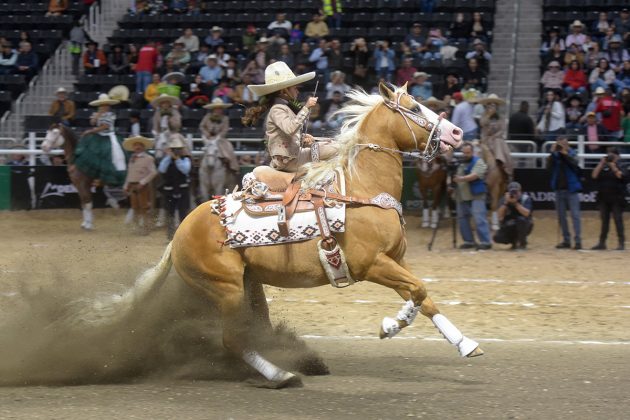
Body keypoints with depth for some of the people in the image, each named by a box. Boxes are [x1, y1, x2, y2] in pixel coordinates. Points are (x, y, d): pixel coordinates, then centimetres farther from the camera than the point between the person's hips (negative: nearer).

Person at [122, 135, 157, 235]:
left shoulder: (148, 158, -8)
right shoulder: (132, 159, 14)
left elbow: (153, 172, -17)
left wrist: (143, 182, -21)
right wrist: (126, 186, 11)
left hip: (143, 186, -6)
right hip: (132, 185, 6)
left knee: (143, 208, -3)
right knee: (135, 208, 9)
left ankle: (145, 228, 2)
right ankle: (138, 226, 16)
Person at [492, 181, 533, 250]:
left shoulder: (526, 199, -13)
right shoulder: (504, 199, -7)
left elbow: (526, 213, -29)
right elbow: (500, 216, -18)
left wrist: (515, 202, -32)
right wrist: (506, 202, -27)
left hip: (523, 227, -2)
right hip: (509, 228, 2)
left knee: (521, 219, -36)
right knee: (497, 238, -23)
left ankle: (522, 243, -13)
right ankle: (515, 240, 10)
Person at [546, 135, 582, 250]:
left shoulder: (572, 154, 0)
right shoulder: (555, 156, 5)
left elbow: (574, 163, -19)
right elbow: (549, 166, -10)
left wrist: (565, 153, -26)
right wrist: (553, 153, -19)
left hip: (571, 189, -4)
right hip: (559, 189, 4)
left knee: (575, 215, -7)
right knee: (561, 216, 8)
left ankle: (578, 240, -9)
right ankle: (566, 240, 16)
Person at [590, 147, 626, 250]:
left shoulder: (621, 167, 0)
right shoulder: (604, 168, 11)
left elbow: (620, 175, -18)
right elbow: (594, 175, -1)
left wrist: (612, 165, -19)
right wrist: (601, 163, -7)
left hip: (616, 199, -4)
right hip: (603, 198, 4)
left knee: (618, 220, -5)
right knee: (604, 221, 9)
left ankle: (621, 243, -2)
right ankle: (602, 243, 13)